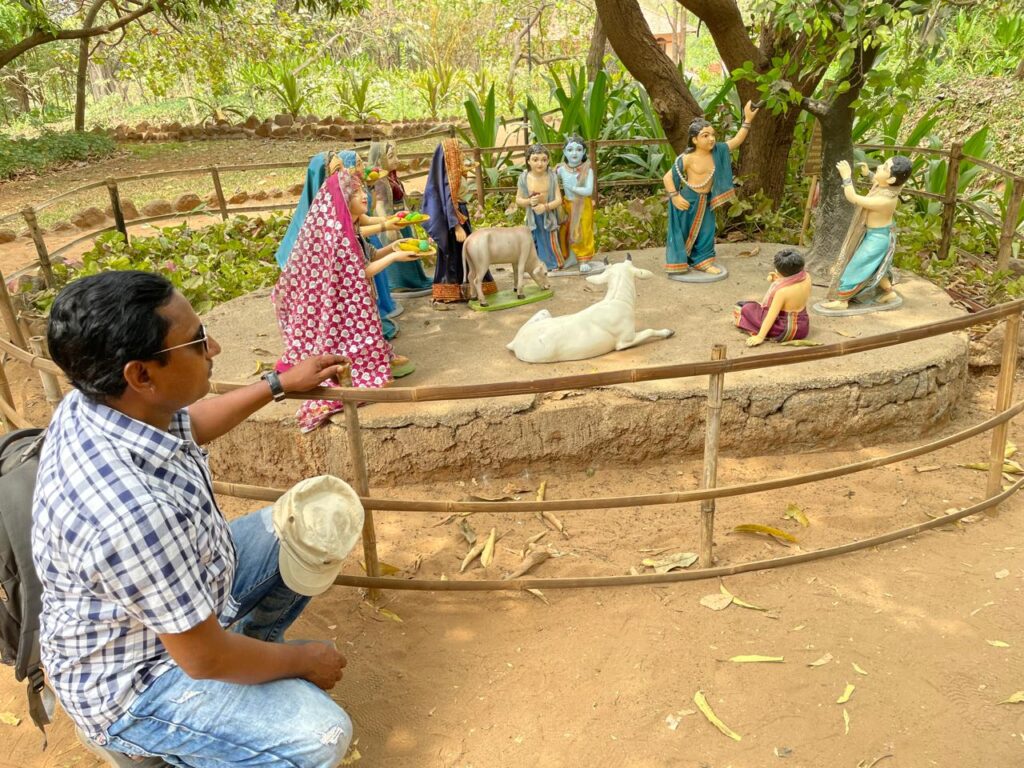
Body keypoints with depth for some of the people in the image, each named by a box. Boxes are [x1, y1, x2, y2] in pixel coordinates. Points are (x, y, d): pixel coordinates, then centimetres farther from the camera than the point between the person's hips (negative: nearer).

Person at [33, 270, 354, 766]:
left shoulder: (99, 403, -15)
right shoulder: (130, 511, -42)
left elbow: (190, 425, 11)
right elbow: (207, 660, -28)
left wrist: (282, 383, 15)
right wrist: (306, 661, -11)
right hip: (133, 678, -8)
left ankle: (254, 639, 27)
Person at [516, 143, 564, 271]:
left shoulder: (552, 176, -14)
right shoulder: (524, 177, -11)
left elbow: (558, 200, -14)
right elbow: (518, 200, -4)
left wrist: (545, 206, -30)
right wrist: (529, 201, -24)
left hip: (549, 215, -1)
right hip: (532, 217, 2)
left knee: (551, 241, 8)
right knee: (535, 243, 12)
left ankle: (556, 263, 28)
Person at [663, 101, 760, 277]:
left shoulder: (717, 151, -2)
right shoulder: (688, 158, -19)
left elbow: (737, 141, 1)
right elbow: (668, 177, -16)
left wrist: (747, 120, -8)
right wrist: (675, 197, -21)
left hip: (706, 200, 6)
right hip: (688, 200, -6)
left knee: (705, 231, 14)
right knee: (683, 231, 4)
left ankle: (702, 261, 28)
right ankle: (677, 263, 16)